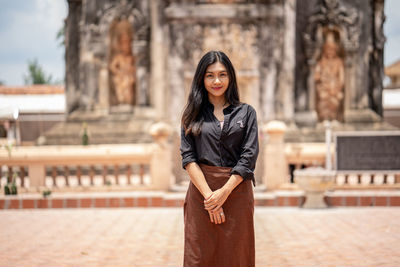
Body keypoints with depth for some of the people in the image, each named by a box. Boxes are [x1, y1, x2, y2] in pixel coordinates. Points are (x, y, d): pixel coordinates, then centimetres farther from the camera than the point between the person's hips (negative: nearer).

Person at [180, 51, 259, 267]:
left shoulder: (246, 113, 8)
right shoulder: (193, 115, 9)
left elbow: (249, 157, -1)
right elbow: (188, 158, -1)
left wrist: (224, 192, -12)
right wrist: (208, 195, -13)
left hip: (236, 190, 0)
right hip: (201, 190, 0)